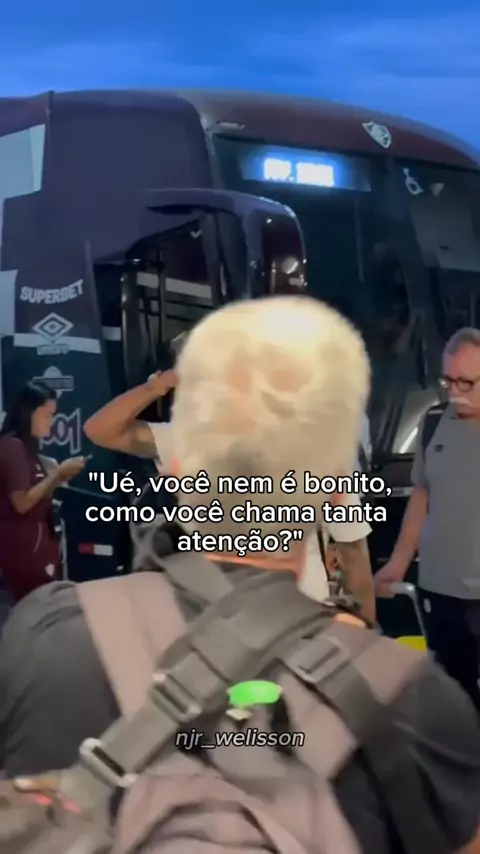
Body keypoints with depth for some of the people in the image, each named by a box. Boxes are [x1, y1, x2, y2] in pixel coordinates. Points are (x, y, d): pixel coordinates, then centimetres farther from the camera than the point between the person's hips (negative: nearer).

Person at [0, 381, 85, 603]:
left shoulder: (26, 447, 14)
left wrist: (59, 477, 4)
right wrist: (58, 472, -14)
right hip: (22, 544, -9)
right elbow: (22, 503, -19)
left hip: (36, 540, 9)